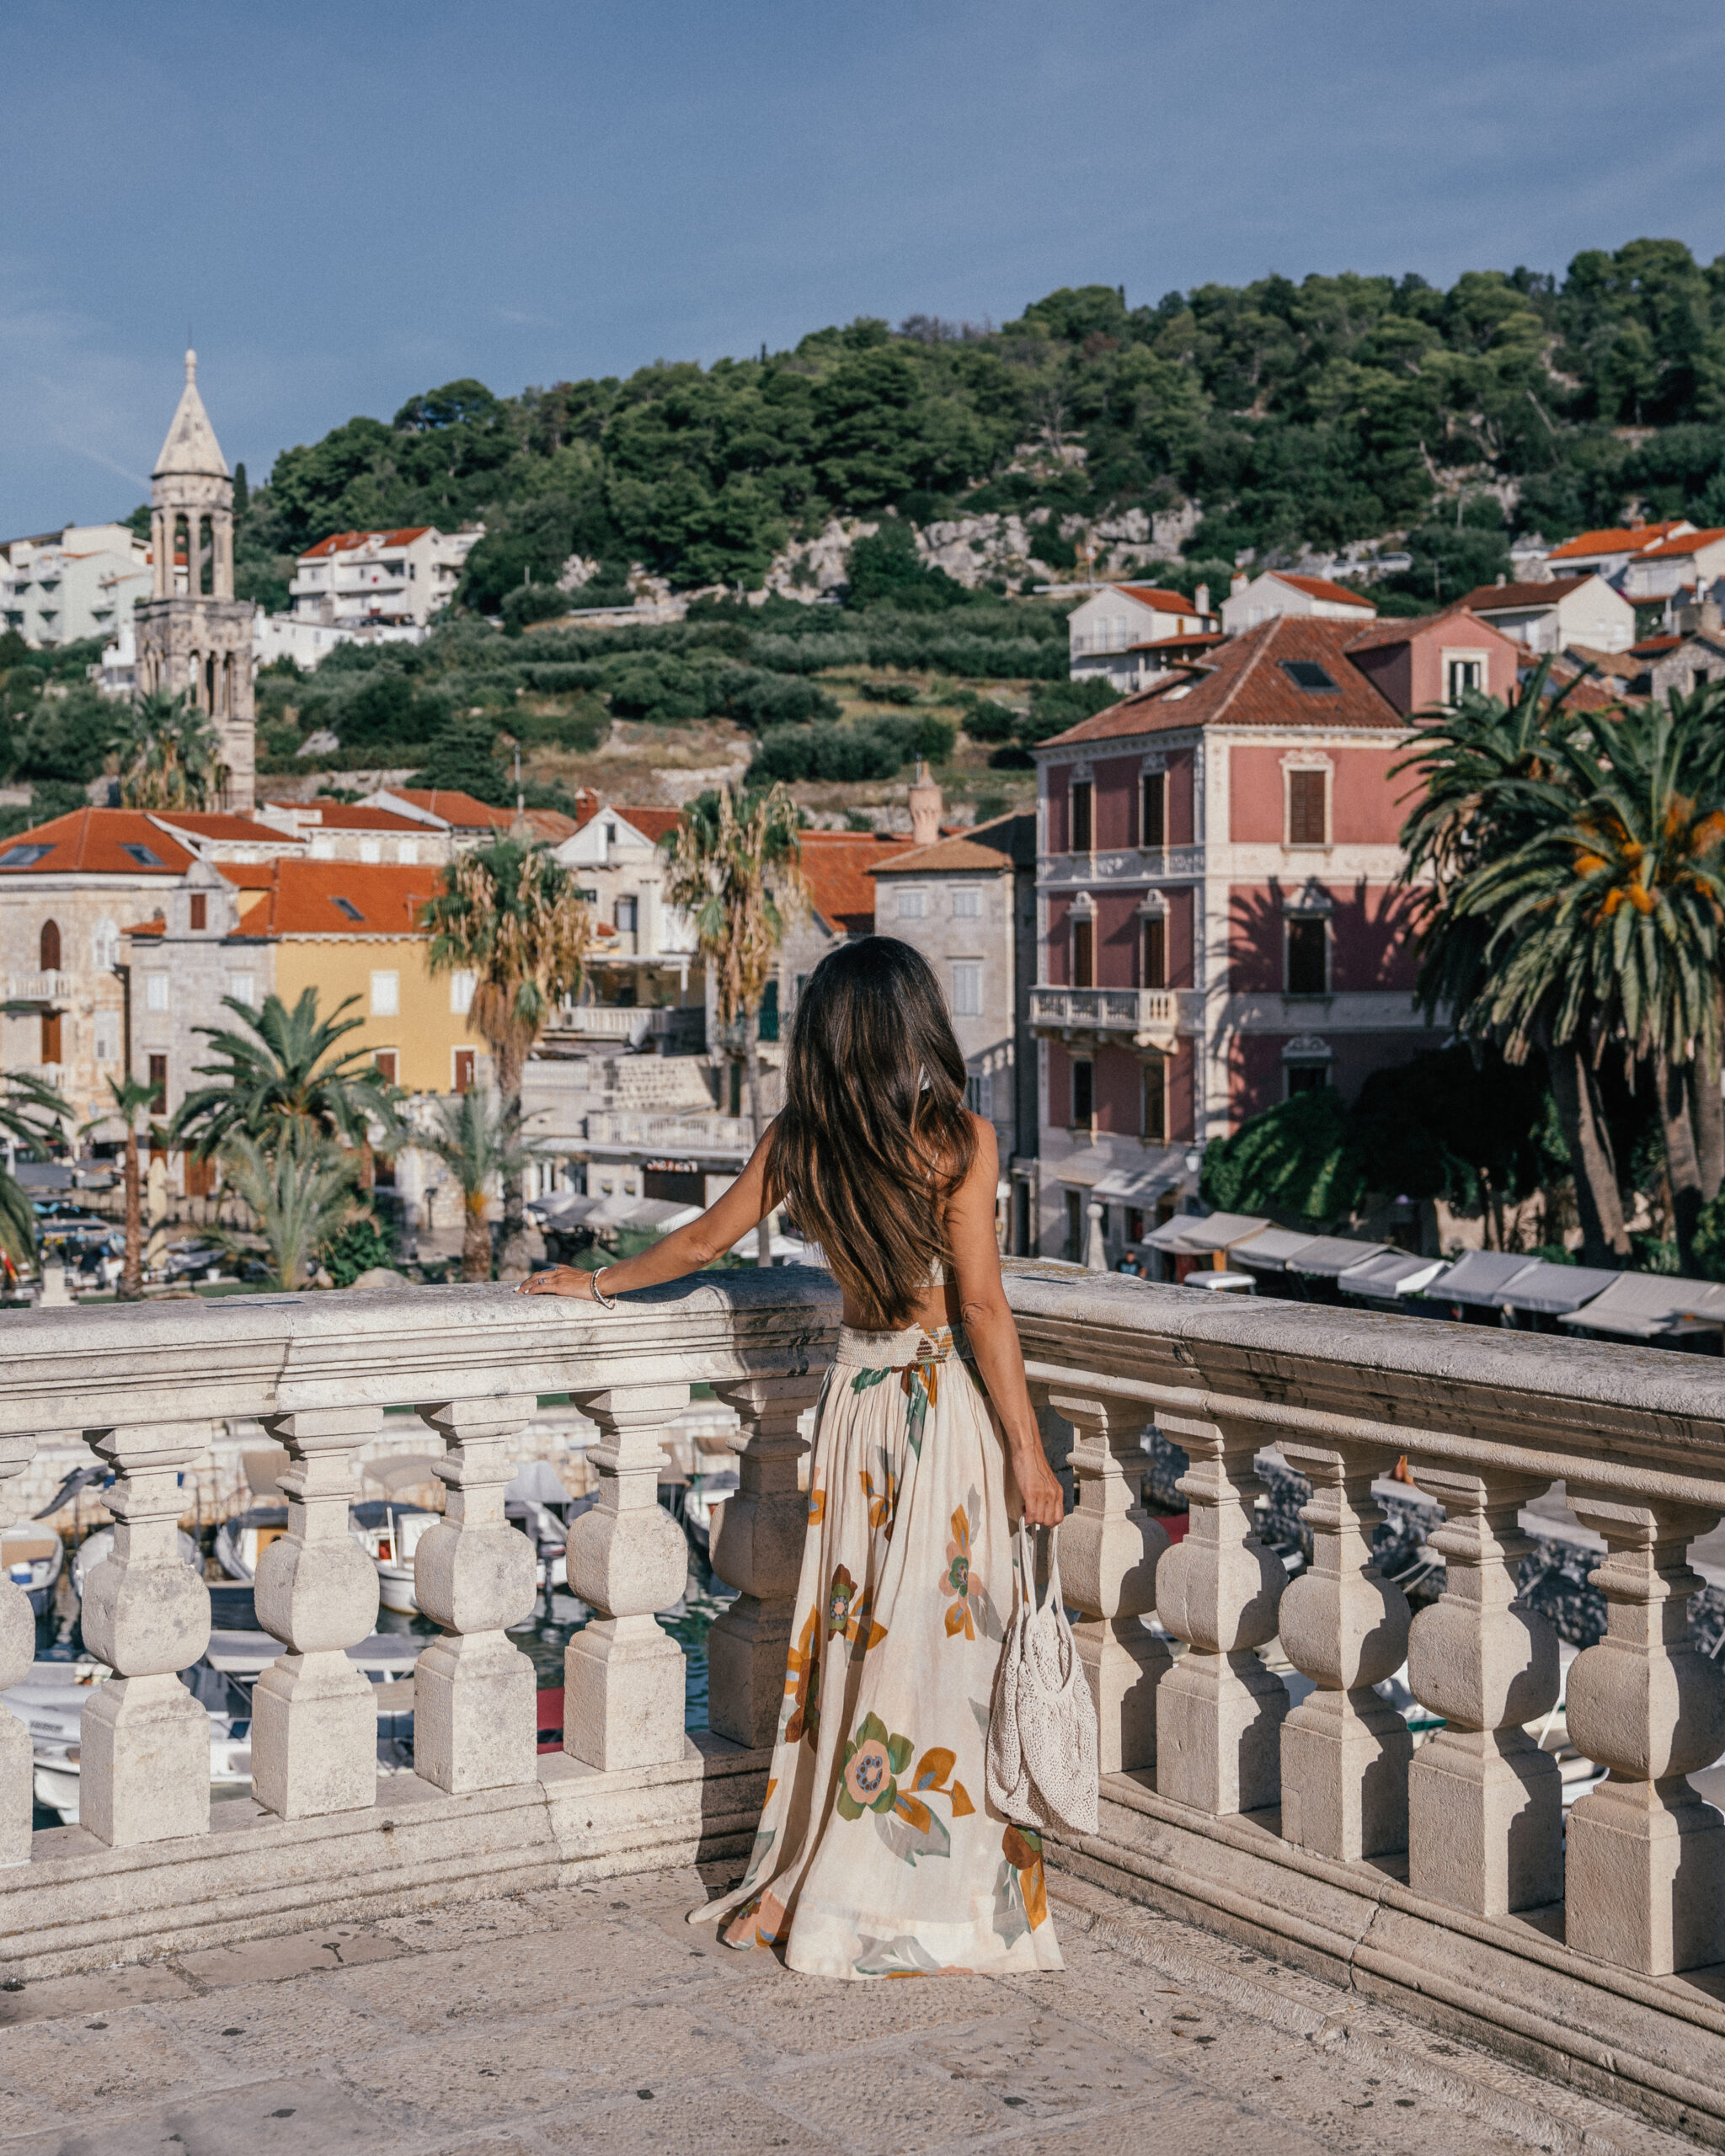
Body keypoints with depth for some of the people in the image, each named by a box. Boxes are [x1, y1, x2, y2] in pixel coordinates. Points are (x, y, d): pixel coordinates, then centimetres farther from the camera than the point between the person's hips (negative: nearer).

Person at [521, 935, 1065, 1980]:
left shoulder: (800, 1142, 1)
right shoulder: (958, 1136, -12)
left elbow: (702, 1242, 12)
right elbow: (982, 1306, -13)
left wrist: (597, 1281, 29)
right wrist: (1027, 1451, -8)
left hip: (856, 1395, 5)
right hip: (945, 1400, -5)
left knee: (844, 1636, 14)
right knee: (934, 1650, 3)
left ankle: (790, 1886, 21)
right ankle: (899, 1907, 10)